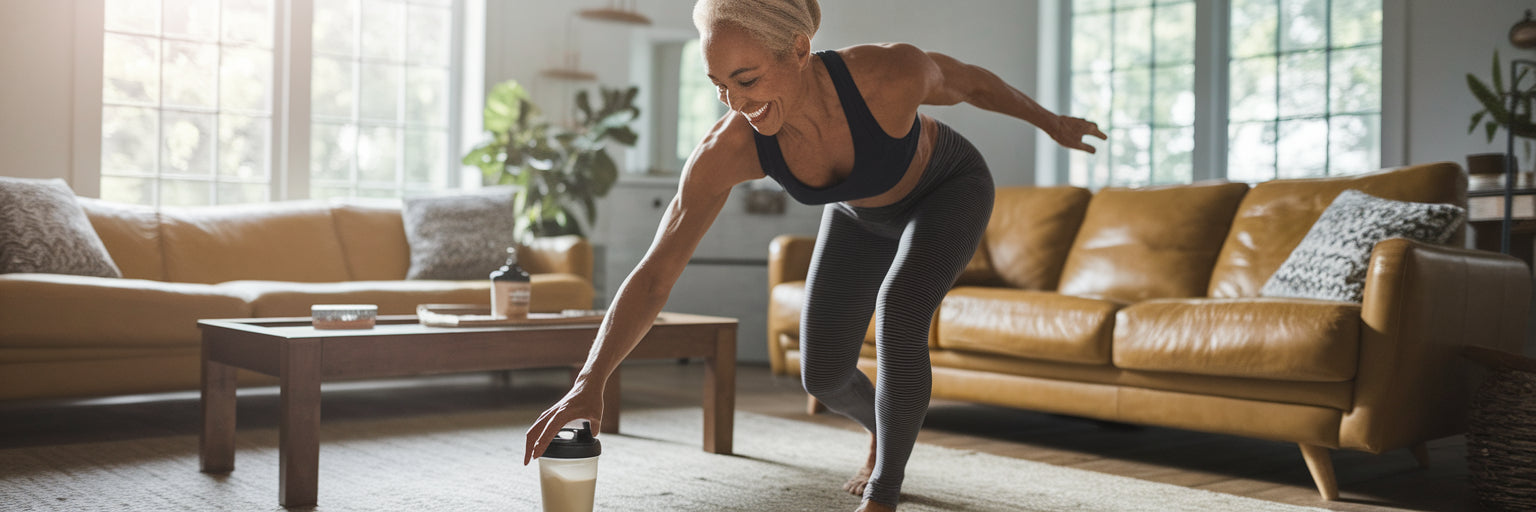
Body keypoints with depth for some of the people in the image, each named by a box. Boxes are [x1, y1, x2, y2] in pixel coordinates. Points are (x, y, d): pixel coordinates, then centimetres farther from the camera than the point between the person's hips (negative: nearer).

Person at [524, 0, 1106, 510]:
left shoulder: (892, 73, -41)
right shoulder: (727, 150, -36)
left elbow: (969, 81, -17)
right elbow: (653, 277, -33)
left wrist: (1050, 122, 2)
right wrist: (589, 383, -46)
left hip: (948, 187, -3)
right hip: (864, 212, 3)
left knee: (899, 311, -30)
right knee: (823, 375, 0)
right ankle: (886, 425, 38)